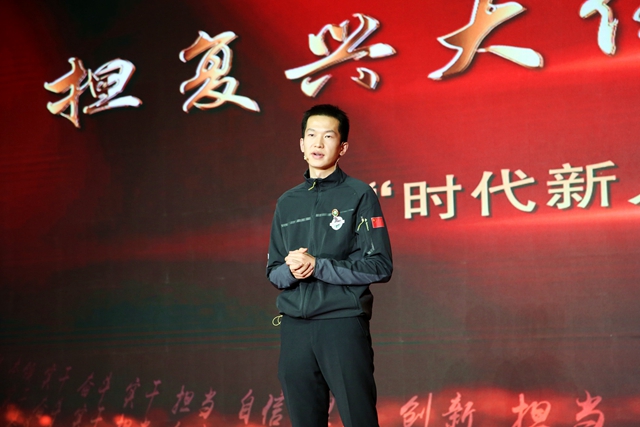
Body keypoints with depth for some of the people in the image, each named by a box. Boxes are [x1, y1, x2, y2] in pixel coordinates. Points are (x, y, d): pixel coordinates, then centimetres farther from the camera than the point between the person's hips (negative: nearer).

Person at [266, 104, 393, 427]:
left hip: (343, 324, -5)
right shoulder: (287, 203, 15)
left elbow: (379, 266, -7)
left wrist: (317, 266, -13)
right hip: (294, 327, 5)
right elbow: (273, 271, 16)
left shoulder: (359, 196, 0)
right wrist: (291, 271, -7)